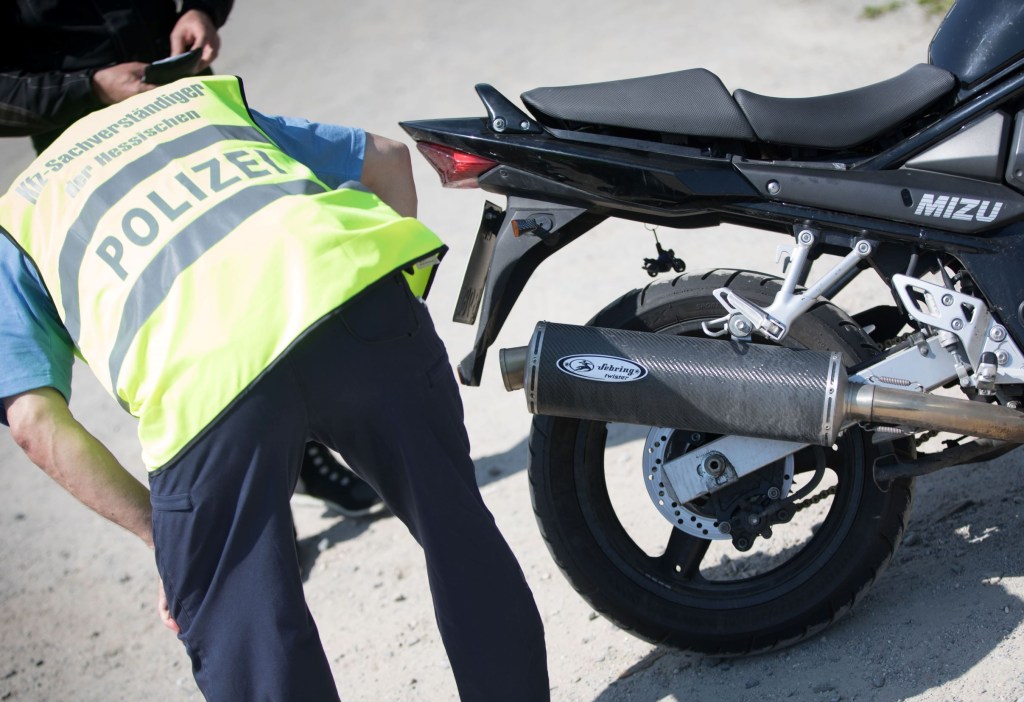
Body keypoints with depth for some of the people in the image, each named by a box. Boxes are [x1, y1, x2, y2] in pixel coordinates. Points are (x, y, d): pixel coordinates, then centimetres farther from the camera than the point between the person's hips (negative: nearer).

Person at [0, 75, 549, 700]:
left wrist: (161, 529, 19)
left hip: (202, 378, -3)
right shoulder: (200, 95, 40)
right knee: (457, 528, 24)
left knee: (246, 640, 13)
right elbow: (386, 157, 34)